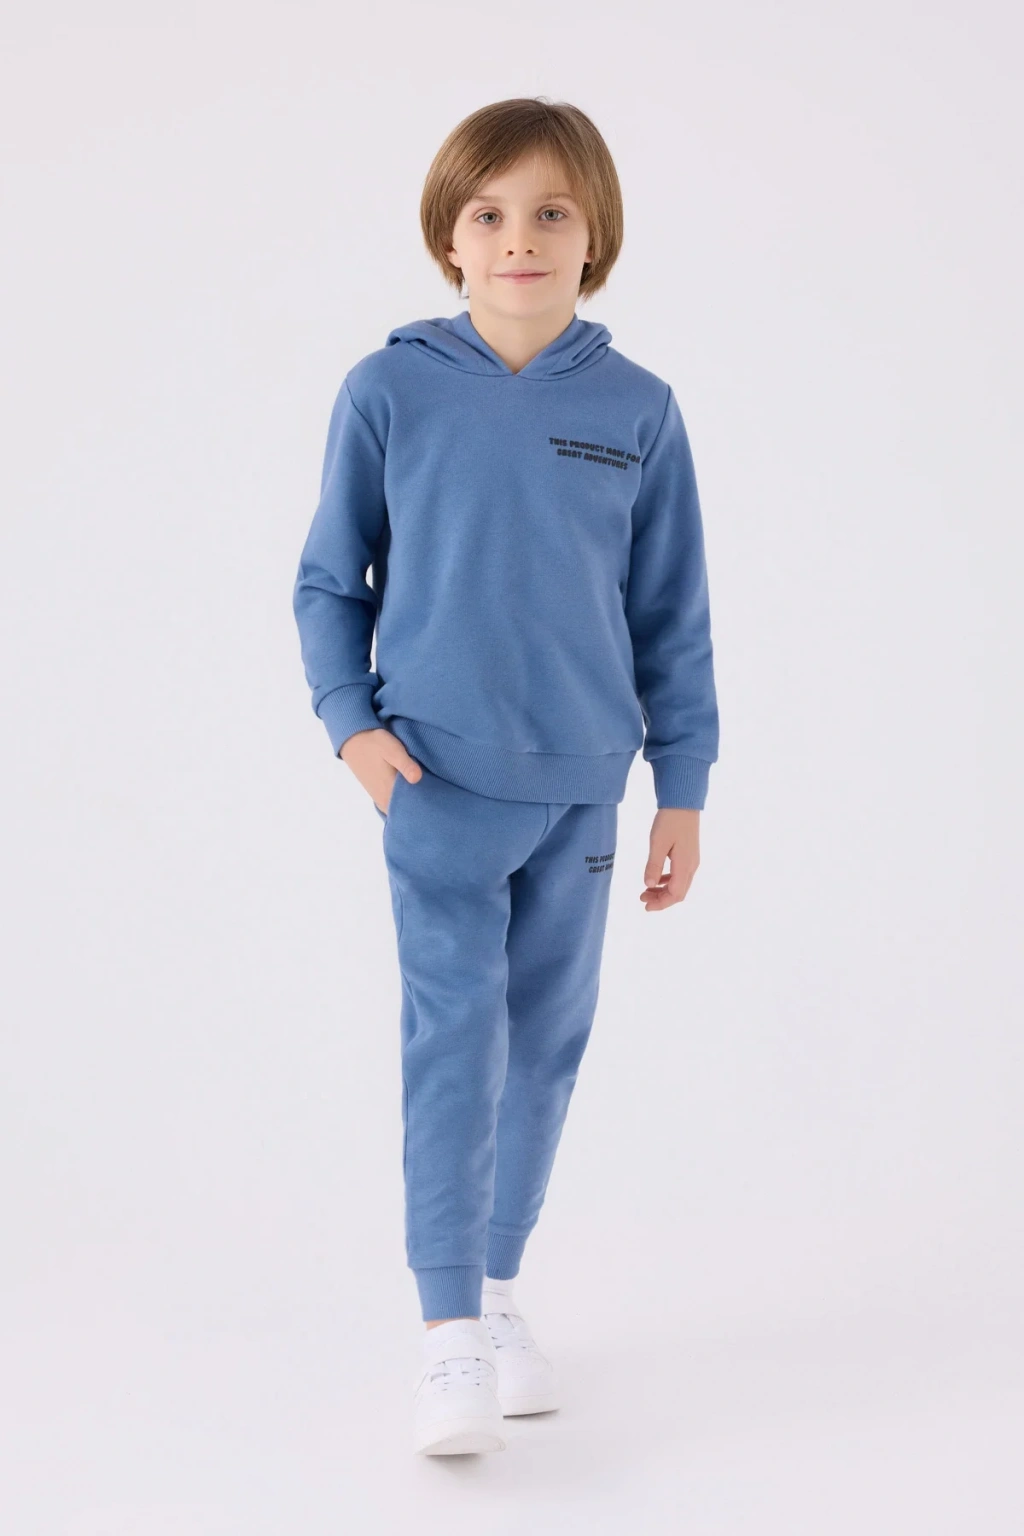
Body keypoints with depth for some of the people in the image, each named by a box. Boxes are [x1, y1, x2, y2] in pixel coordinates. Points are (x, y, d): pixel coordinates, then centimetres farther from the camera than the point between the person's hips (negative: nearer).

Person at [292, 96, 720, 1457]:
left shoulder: (638, 411, 0)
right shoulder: (389, 392, -4)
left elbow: (672, 615, 5)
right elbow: (329, 581, 4)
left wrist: (681, 790, 6)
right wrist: (351, 719, -9)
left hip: (580, 786, 3)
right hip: (440, 781, -3)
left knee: (547, 1039, 11)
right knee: (453, 1034, -9)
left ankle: (498, 1283, 28)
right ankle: (452, 1338, -5)